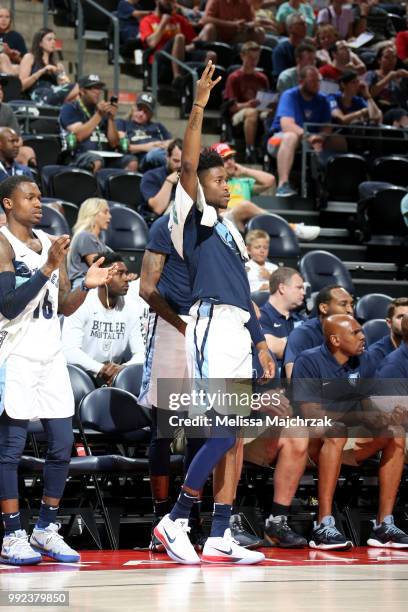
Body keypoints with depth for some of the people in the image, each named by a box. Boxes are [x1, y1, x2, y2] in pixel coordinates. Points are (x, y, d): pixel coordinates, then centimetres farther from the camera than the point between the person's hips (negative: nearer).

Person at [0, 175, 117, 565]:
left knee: (62, 445, 5)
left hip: (51, 356, 7)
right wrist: (48, 267, -23)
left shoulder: (50, 243, 14)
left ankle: (46, 531, 16)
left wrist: (86, 286, -2)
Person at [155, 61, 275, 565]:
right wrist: (199, 107, -24)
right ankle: (174, 522, -6)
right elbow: (188, 165, -16)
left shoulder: (228, 230, 25)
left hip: (238, 333, 9)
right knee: (222, 435, -15)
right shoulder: (192, 215, 1)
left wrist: (260, 342, 21)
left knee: (233, 437, 5)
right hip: (211, 329, -9)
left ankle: (219, 539, 7)